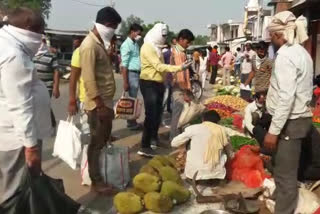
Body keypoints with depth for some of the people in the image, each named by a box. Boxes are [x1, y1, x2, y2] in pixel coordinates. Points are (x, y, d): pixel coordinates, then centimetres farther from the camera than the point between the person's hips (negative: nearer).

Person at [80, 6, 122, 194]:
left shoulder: (101, 42, 14)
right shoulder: (90, 45, -17)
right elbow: (89, 79, -22)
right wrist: (100, 105, -22)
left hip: (106, 101, 10)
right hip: (98, 104, -10)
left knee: (105, 140, 19)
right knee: (96, 143, 1)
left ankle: (103, 172, 34)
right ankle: (96, 181, 13)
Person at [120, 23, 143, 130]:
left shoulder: (136, 44, 15)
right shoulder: (126, 45, -12)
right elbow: (124, 65, -16)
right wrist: (125, 82, -18)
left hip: (137, 73, 8)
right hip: (131, 74, -8)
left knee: (134, 98, 13)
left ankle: (131, 121, 22)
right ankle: (132, 123, 8)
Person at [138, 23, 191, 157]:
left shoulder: (157, 47, 16)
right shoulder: (147, 47, -15)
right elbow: (159, 66, -23)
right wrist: (179, 68, -26)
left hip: (158, 83, 9)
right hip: (149, 84, -9)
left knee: (158, 112, 17)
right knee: (151, 114, -13)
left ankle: (154, 137, 35)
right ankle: (144, 147, -9)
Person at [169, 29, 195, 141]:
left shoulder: (182, 52, 16)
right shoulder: (177, 52, -15)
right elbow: (179, 73, -20)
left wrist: (188, 88, 13)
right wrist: (184, 92, -18)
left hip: (182, 87, 10)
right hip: (178, 88, -10)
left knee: (179, 113, 15)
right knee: (178, 113, -4)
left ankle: (176, 137, 26)